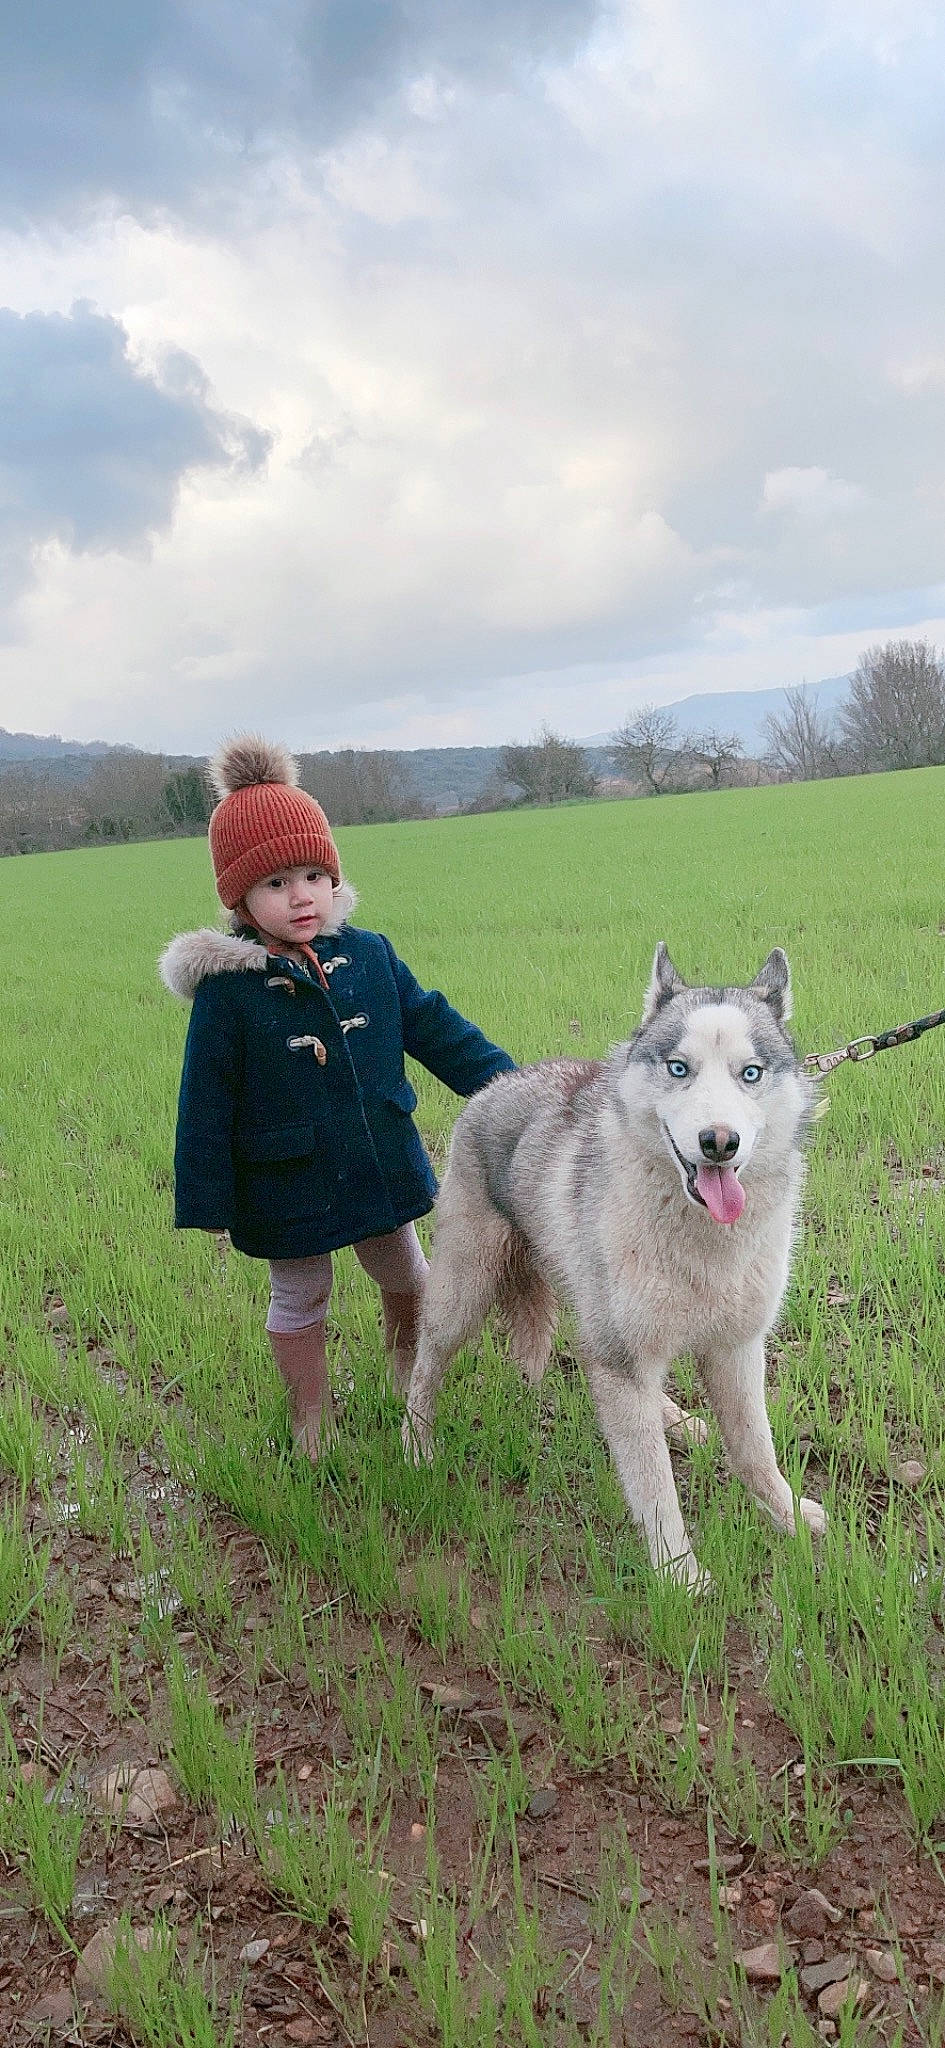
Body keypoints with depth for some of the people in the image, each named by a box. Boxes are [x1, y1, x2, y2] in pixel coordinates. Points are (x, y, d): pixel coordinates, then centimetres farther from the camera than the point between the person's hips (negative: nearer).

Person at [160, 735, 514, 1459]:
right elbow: (206, 1101, -11)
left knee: (404, 1274, 23)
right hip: (288, 1184, -4)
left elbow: (435, 1027, 4)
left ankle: (411, 1372, 50)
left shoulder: (369, 956, -7)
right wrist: (208, 1202, -9)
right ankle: (312, 1423, 35)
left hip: (383, 1164, 4)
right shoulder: (227, 988, -17)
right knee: (300, 1300, 14)